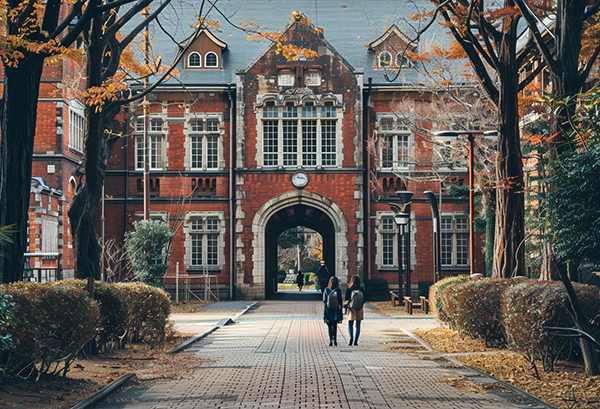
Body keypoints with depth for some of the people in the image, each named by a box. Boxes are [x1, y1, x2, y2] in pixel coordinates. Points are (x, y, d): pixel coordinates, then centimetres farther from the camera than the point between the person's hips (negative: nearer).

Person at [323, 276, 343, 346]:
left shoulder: (326, 290, -8)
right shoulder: (338, 291, -8)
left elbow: (324, 301, -2)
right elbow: (340, 302, -4)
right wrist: (341, 311, 5)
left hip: (328, 311, -1)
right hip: (336, 311, 1)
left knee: (329, 326, 5)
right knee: (335, 326, 14)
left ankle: (331, 340, -9)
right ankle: (335, 340, 10)